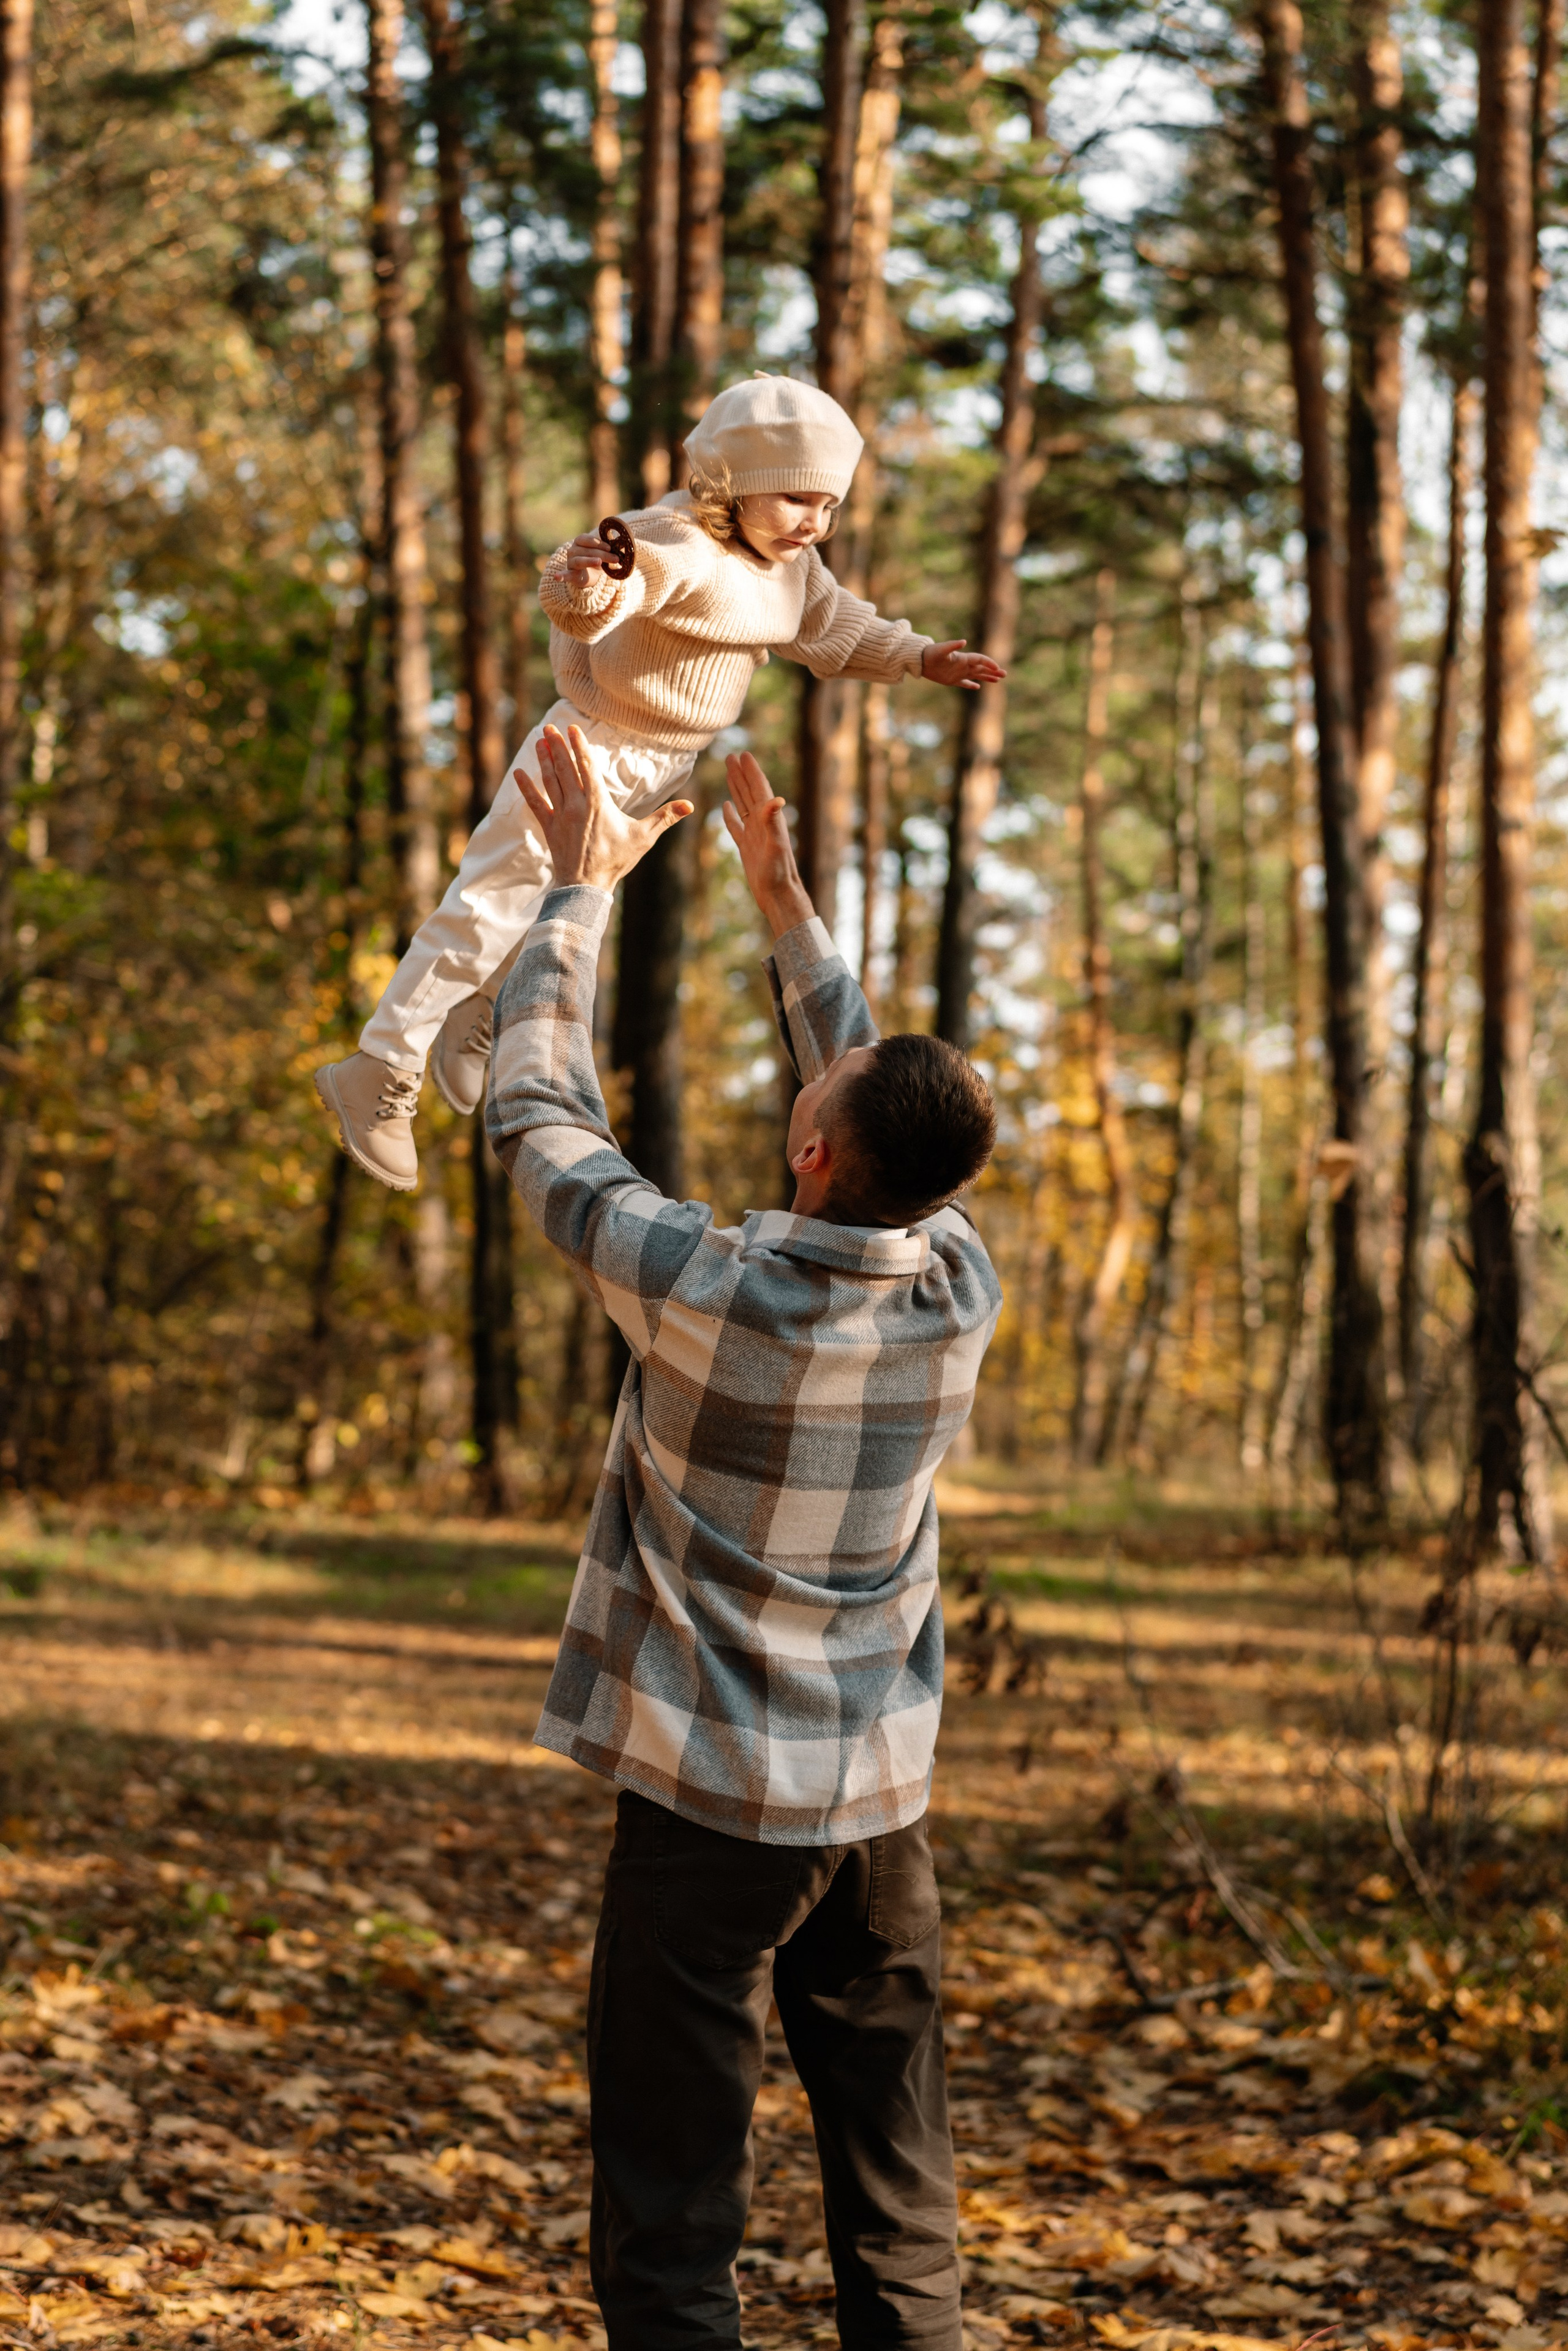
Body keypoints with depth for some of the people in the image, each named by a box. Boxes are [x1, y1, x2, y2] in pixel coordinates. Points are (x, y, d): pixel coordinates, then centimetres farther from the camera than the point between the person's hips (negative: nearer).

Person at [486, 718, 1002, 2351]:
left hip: (713, 1801, -5)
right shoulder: (962, 1291, -6)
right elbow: (898, 1137, 14)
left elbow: (538, 1115, -6)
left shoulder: (706, 1291, -20)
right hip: (881, 1796, 5)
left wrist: (585, 882, 5)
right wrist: (780, 897, 20)